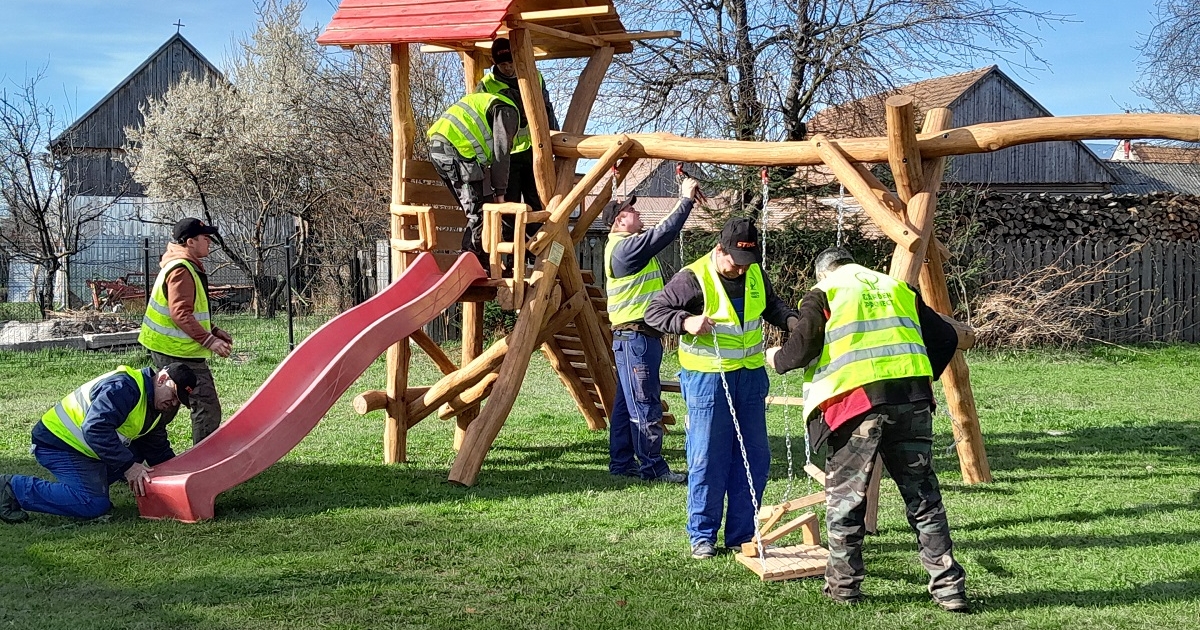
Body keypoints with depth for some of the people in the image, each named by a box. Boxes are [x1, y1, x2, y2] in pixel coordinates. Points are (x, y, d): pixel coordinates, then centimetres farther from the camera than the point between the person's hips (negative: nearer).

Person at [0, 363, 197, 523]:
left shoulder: (155, 407, 7)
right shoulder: (123, 387, -24)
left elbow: (158, 448, 13)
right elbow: (95, 428, -33)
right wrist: (128, 466, -31)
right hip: (57, 444, -10)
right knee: (94, 505, -21)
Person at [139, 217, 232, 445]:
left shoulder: (187, 266, 16)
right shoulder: (181, 270, -18)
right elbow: (180, 314, -26)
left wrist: (213, 331, 14)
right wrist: (209, 341, -27)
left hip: (168, 350, 11)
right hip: (180, 352, -11)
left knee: (166, 406, 21)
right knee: (208, 408, -10)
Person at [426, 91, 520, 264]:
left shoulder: (483, 100, 33)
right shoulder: (507, 110, 5)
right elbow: (500, 153, -4)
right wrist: (500, 191, -2)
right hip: (457, 151, -9)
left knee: (475, 212, 16)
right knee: (481, 212, -6)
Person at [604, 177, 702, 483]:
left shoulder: (628, 245, 17)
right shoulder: (625, 247, -16)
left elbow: (662, 235, 22)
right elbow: (664, 233, -19)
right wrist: (686, 200, -13)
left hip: (639, 336, 11)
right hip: (635, 335, -11)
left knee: (627, 402, 13)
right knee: (646, 406, -8)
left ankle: (621, 462, 18)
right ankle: (653, 467, -5)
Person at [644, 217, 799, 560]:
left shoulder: (755, 274, 5)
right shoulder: (693, 278, -13)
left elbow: (772, 305, 23)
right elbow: (654, 311, -10)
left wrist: (791, 320, 3)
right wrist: (685, 322, -27)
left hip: (750, 376, 6)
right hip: (707, 378, -6)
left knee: (754, 458, 8)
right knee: (707, 459, -1)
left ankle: (743, 534, 19)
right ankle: (702, 536, 12)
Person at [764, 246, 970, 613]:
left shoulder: (822, 295, 9)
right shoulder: (899, 289, 23)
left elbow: (801, 350, -2)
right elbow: (945, 337, 18)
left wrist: (777, 359, 19)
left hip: (856, 401, -4)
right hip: (912, 400, 4)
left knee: (844, 497, 9)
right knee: (923, 497, 11)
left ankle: (844, 585, 16)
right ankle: (948, 588, 11)